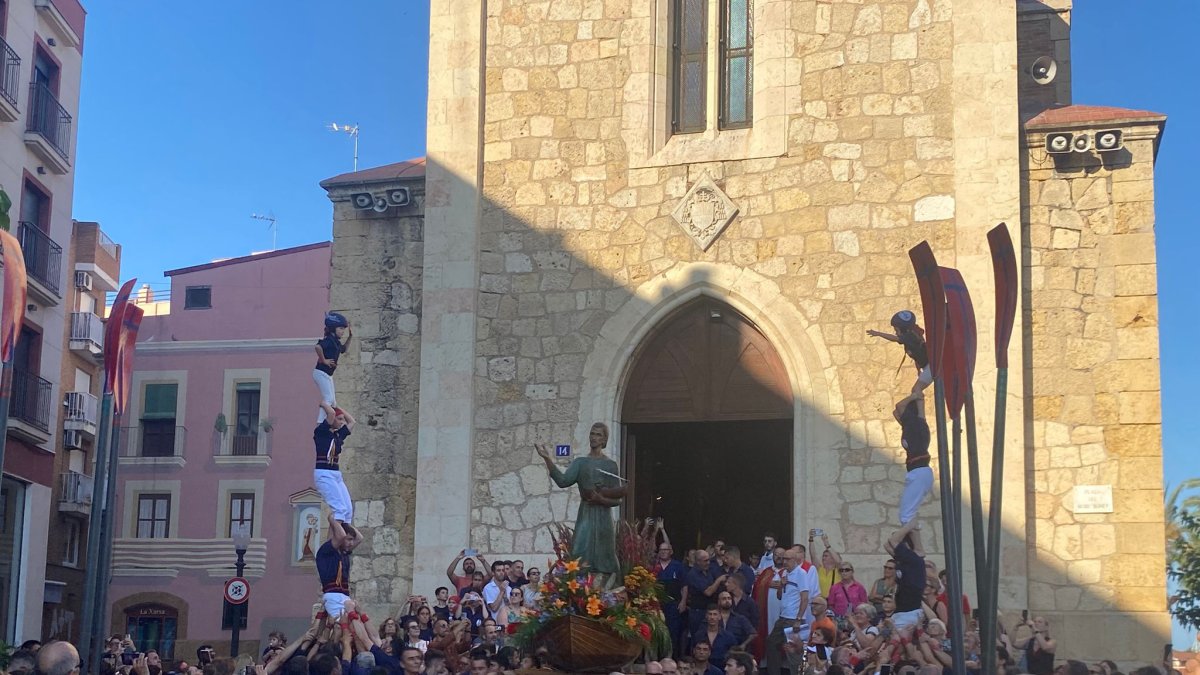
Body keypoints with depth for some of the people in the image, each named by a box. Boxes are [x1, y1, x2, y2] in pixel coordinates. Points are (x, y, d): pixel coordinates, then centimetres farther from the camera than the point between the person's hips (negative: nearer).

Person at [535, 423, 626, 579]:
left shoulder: (610, 465, 7)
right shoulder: (580, 463, 10)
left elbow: (617, 499, 5)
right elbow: (563, 481, -9)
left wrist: (601, 499, -14)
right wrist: (548, 459, -18)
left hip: (603, 519, -1)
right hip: (584, 517, 1)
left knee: (603, 561, -2)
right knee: (581, 561, -10)